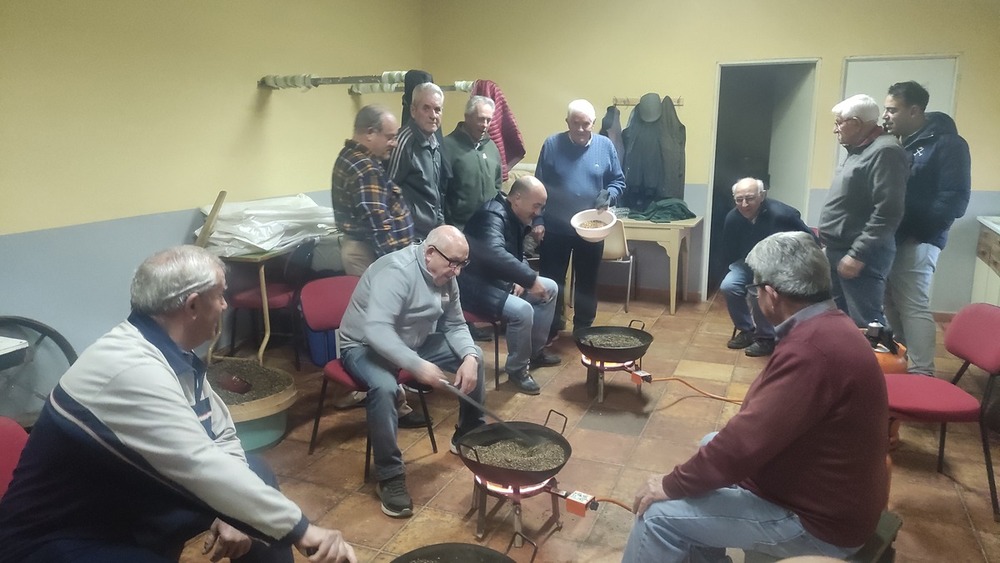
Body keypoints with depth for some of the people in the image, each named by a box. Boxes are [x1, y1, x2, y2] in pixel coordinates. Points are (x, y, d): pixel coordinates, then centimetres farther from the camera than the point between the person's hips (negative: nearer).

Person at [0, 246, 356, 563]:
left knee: (253, 476, 1)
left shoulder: (174, 353, -3)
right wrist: (300, 530, -31)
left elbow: (222, 435, 3)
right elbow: (201, 467, -35)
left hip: (127, 507, 9)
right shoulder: (129, 369, -30)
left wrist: (230, 513, -13)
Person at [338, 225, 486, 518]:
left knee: (474, 357, -1)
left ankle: (468, 436, 17)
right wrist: (417, 365, -46)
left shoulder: (445, 276, -4)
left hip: (416, 341, 8)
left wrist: (469, 356, -18)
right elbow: (377, 330, -40)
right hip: (366, 345, -8)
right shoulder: (396, 271, -30)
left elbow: (455, 325, 1)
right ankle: (390, 477, -22)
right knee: (384, 387, -38)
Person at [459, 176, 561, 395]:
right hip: (477, 286, -11)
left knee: (550, 289, 11)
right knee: (522, 310, -31)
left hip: (500, 280, 11)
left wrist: (521, 279, -4)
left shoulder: (516, 218, 8)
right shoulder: (493, 216, -24)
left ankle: (535, 352, 20)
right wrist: (530, 278, -38)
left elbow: (518, 255, 17)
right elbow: (495, 255, -43)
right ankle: (517, 369, -7)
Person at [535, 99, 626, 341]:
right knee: (551, 280, 7)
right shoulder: (552, 145, -5)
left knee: (587, 282, 13)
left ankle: (583, 329, 29)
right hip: (554, 229, -1)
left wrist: (609, 194, -14)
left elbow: (619, 181, 7)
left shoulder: (605, 146, 0)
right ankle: (550, 328, 24)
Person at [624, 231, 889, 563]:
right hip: (825, 490, 10)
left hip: (819, 521, -10)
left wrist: (671, 486, -16)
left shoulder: (810, 349, -31)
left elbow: (744, 444, -29)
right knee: (710, 445, 22)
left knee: (659, 515, -11)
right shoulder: (829, 325, 3)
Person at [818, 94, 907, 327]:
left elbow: (887, 212, -24)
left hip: (860, 257, -10)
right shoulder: (859, 150, 17)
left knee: (865, 324, -7)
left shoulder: (884, 152, -16)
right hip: (839, 252, 10)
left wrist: (858, 254, -24)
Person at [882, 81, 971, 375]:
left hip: (915, 241, -7)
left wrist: (915, 231, -17)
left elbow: (954, 200, -13)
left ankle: (920, 374, 1)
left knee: (913, 306, -5)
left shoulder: (947, 144, -8)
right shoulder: (900, 144, 15)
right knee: (892, 303, 11)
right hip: (890, 238, 7)